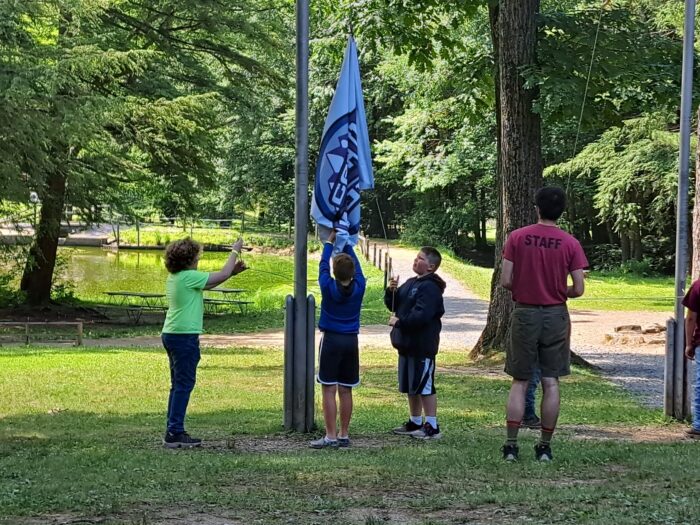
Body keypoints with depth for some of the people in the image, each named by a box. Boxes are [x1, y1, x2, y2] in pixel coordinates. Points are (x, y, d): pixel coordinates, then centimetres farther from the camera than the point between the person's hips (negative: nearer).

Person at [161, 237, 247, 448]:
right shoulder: (189, 277, -15)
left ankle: (173, 431, 15)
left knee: (178, 384, 14)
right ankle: (175, 433, -6)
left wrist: (232, 271, 13)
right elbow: (222, 275, -9)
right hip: (185, 336, -10)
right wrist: (235, 251, 4)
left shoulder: (174, 277, 12)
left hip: (171, 334, 10)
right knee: (184, 384, -6)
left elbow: (210, 282, 19)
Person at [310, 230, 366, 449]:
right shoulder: (359, 287, -4)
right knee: (345, 391, 9)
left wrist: (329, 242, 17)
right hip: (351, 341, 4)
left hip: (331, 340, -4)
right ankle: (344, 435, 12)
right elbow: (356, 264, 11)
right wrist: (346, 242, 22)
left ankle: (331, 436, -8)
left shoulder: (328, 287, -12)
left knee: (329, 390, -4)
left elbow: (323, 265, 4)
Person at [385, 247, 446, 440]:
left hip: (422, 346, -10)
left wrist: (399, 322, -17)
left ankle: (432, 426, 0)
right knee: (410, 386, 16)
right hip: (407, 344, 10)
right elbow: (393, 305, 17)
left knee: (424, 385, -5)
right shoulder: (410, 283, 14)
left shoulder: (430, 288, -15)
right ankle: (415, 422, 26)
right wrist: (391, 291, -2)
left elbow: (421, 315, -25)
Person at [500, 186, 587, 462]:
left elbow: (505, 281, -7)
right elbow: (578, 289, -6)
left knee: (519, 382, 7)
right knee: (551, 382, 6)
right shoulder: (570, 243, -5)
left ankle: (511, 445, 3)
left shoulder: (517, 237, -5)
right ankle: (545, 446, 8)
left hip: (524, 314, 0)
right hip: (556, 316, 0)